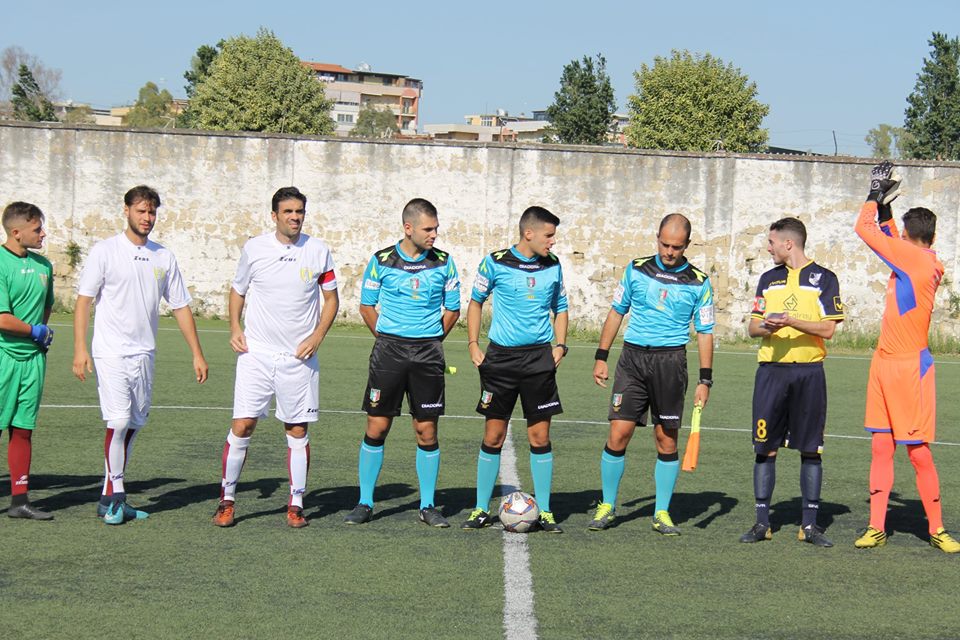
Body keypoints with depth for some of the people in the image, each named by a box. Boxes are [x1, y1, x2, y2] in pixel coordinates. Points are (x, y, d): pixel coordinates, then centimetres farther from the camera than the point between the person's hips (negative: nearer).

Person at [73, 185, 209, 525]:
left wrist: (197, 354, 10)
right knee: (119, 421, -14)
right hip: (110, 353, -5)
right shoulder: (105, 251, -3)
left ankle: (111, 498, 16)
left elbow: (181, 306, 14)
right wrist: (80, 349, -12)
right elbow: (84, 300, -3)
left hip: (144, 354, 5)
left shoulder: (164, 257, 9)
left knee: (134, 425, 7)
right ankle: (114, 496, -4)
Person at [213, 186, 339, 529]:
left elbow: (331, 298, 10)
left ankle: (296, 504, 14)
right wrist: (235, 326, -1)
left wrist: (317, 336, -3)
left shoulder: (319, 251, 2)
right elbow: (238, 290, 15)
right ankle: (226, 499, 6)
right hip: (256, 353, -1)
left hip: (299, 356, 1)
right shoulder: (254, 248, 1)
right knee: (242, 426, -6)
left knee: (298, 431, 4)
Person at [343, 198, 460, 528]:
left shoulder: (443, 263, 2)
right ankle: (365, 503, 11)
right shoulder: (381, 261, -1)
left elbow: (452, 309, 12)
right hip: (389, 350, -1)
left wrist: (429, 340, 9)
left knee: (427, 431, 2)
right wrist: (388, 339, 7)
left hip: (428, 352, 1)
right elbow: (367, 306, 8)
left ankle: (428, 506, 12)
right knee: (376, 427, 0)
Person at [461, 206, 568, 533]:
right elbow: (475, 302, 9)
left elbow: (560, 308, 18)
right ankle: (481, 509, 12)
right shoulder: (495, 263, -4)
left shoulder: (553, 266, 5)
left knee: (540, 436, 1)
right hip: (500, 358, -2)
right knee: (493, 435, 2)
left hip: (539, 358, 2)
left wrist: (560, 345, 5)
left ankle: (544, 511, 9)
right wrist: (473, 345, 2)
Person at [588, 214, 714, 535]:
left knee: (667, 440, 3)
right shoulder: (637, 269, 6)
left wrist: (705, 379, 0)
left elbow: (704, 332, 6)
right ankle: (607, 506, 9)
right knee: (618, 434, -5)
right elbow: (616, 312, 14)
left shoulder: (698, 282, 2)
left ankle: (662, 513, 14)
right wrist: (601, 357, 9)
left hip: (670, 361, -1)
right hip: (632, 357, 1)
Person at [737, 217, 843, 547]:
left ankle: (809, 524, 7)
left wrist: (793, 322, -19)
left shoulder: (824, 278, 2)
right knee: (765, 447, 0)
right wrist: (767, 326, -9)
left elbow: (828, 329, -6)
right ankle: (762, 522, 7)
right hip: (770, 370, 3)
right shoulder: (769, 279, 15)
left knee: (811, 449, 0)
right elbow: (752, 327, 13)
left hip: (809, 372, -3)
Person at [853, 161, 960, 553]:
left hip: (909, 366, -9)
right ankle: (876, 528, 9)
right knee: (880, 448, 6)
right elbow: (888, 237, 30)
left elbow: (864, 228, -9)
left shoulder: (914, 258, -14)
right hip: (884, 364, 9)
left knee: (918, 452, -2)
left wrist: (876, 196, 4)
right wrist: (886, 204, 22)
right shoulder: (918, 262, 10)